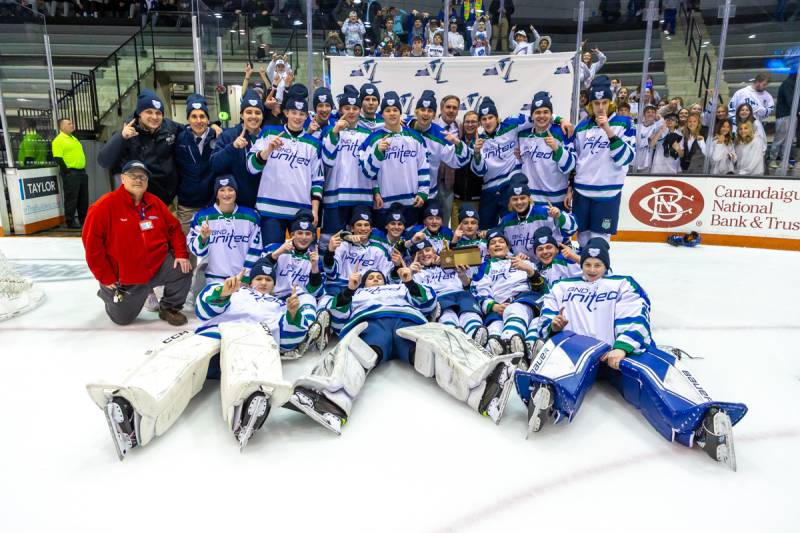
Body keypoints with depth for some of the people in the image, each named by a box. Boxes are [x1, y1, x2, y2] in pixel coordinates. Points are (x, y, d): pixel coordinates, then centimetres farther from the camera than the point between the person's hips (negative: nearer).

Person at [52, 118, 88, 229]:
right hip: (71, 173, -8)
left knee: (84, 198, 11)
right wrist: (67, 172, -16)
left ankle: (84, 220, 19)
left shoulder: (74, 138, 19)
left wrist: (83, 168, 16)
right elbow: (58, 158, -14)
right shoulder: (58, 140, -8)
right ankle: (70, 222, 1)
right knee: (71, 198, -5)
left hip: (82, 172, 8)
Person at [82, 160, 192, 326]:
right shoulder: (105, 205, -15)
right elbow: (92, 242, -16)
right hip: (123, 278, -3)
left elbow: (174, 228, 6)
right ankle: (109, 294, 41)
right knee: (122, 318, 6)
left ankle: (169, 308, 5)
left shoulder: (155, 202, 0)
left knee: (182, 270, -21)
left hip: (157, 266, 3)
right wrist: (106, 277, -15)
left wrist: (181, 254, -9)